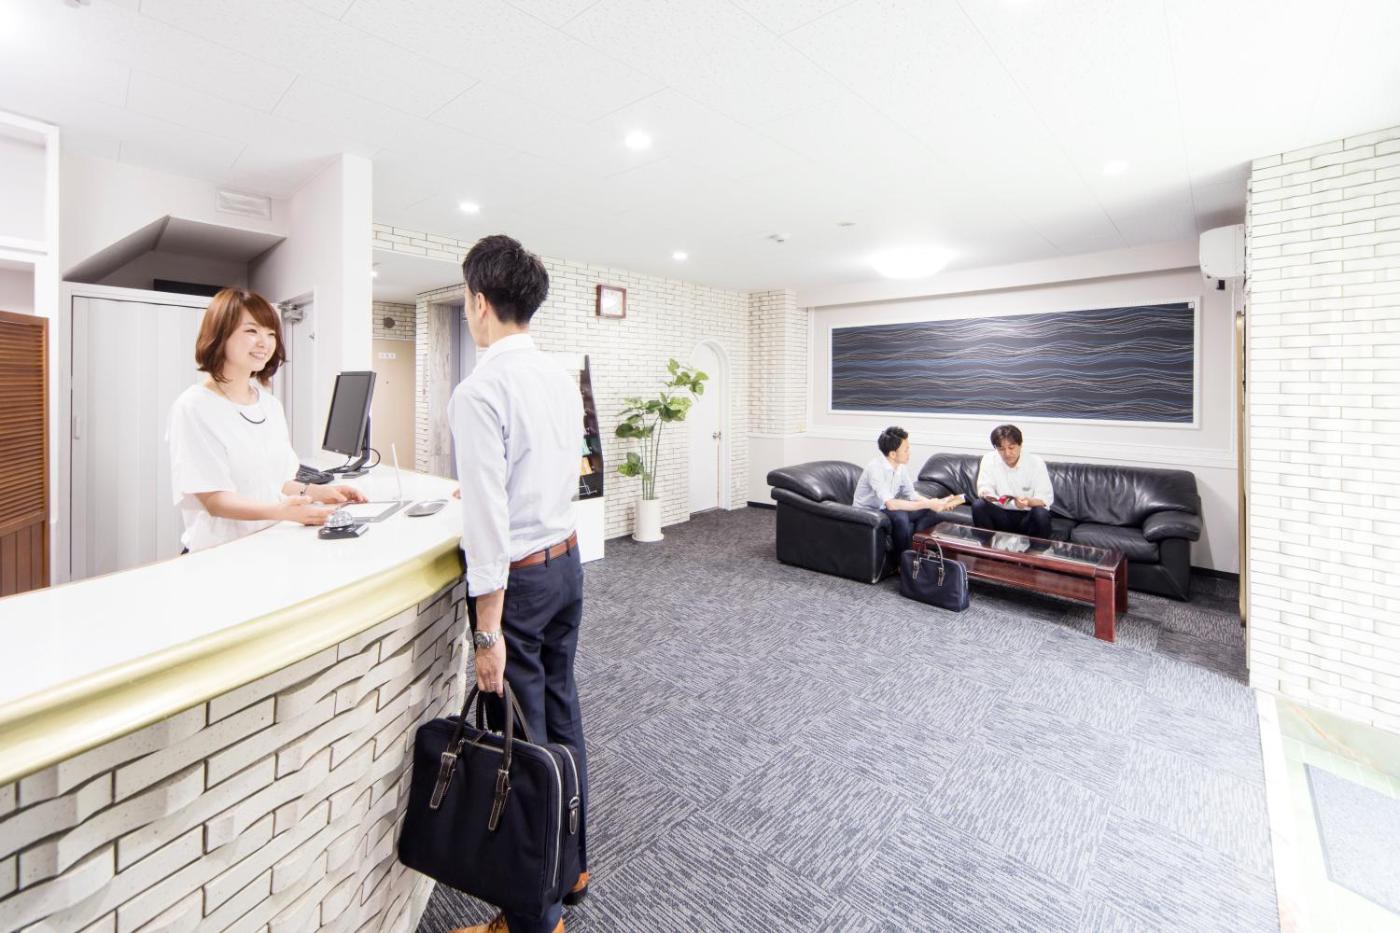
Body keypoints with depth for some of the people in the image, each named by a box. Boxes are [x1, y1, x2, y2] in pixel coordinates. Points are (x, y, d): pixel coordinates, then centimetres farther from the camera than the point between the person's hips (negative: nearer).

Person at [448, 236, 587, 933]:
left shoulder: (481, 390, -18)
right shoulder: (562, 378, 6)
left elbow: (488, 516, -22)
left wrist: (489, 631, -17)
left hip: (517, 578, -8)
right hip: (567, 561, 8)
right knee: (562, 718, 20)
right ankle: (571, 868, 41)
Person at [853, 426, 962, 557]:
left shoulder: (901, 465, -4)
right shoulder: (875, 468, -28)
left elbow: (911, 494, 2)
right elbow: (891, 504, -36)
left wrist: (934, 502, -16)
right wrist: (927, 504, -32)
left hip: (885, 509, 8)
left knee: (929, 511, -6)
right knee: (900, 516, -34)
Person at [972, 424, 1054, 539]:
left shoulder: (1036, 462, -10)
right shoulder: (989, 459, -5)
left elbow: (1046, 499, -13)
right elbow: (984, 488, -8)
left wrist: (1029, 502, -36)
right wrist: (986, 494, -34)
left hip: (1027, 516, -1)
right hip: (1001, 514, 1)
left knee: (1041, 514, -33)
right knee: (978, 506, -26)